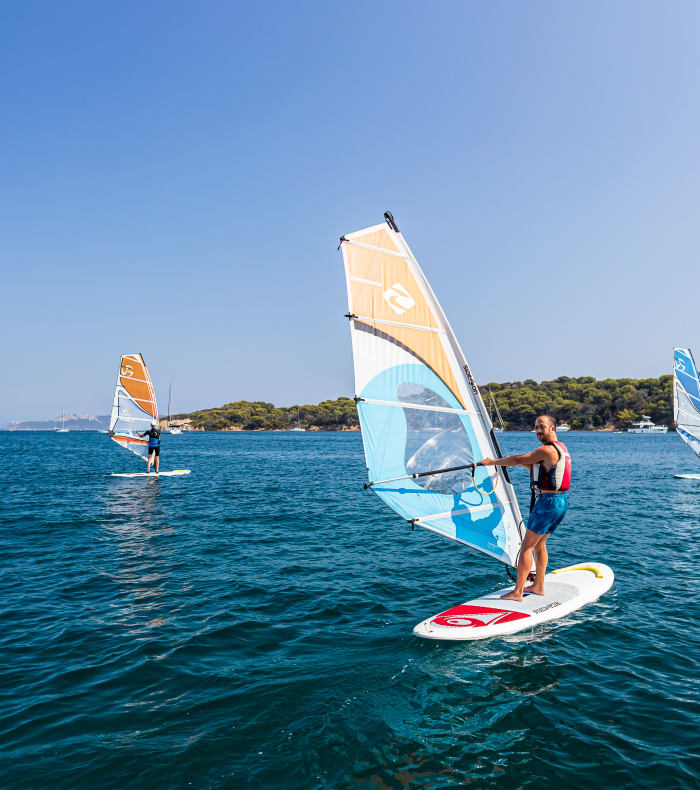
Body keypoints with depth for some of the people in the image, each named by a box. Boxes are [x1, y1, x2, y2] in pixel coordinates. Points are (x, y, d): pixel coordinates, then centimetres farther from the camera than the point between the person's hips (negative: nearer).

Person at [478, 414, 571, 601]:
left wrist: (493, 461, -2)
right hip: (562, 501, 10)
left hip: (548, 502, -10)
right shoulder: (561, 448, 15)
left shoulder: (547, 450, -17)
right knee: (539, 543, 20)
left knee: (526, 547, -5)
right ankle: (538, 586, 27)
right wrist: (513, 461, 21)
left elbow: (518, 459, -14)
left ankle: (517, 591, -3)